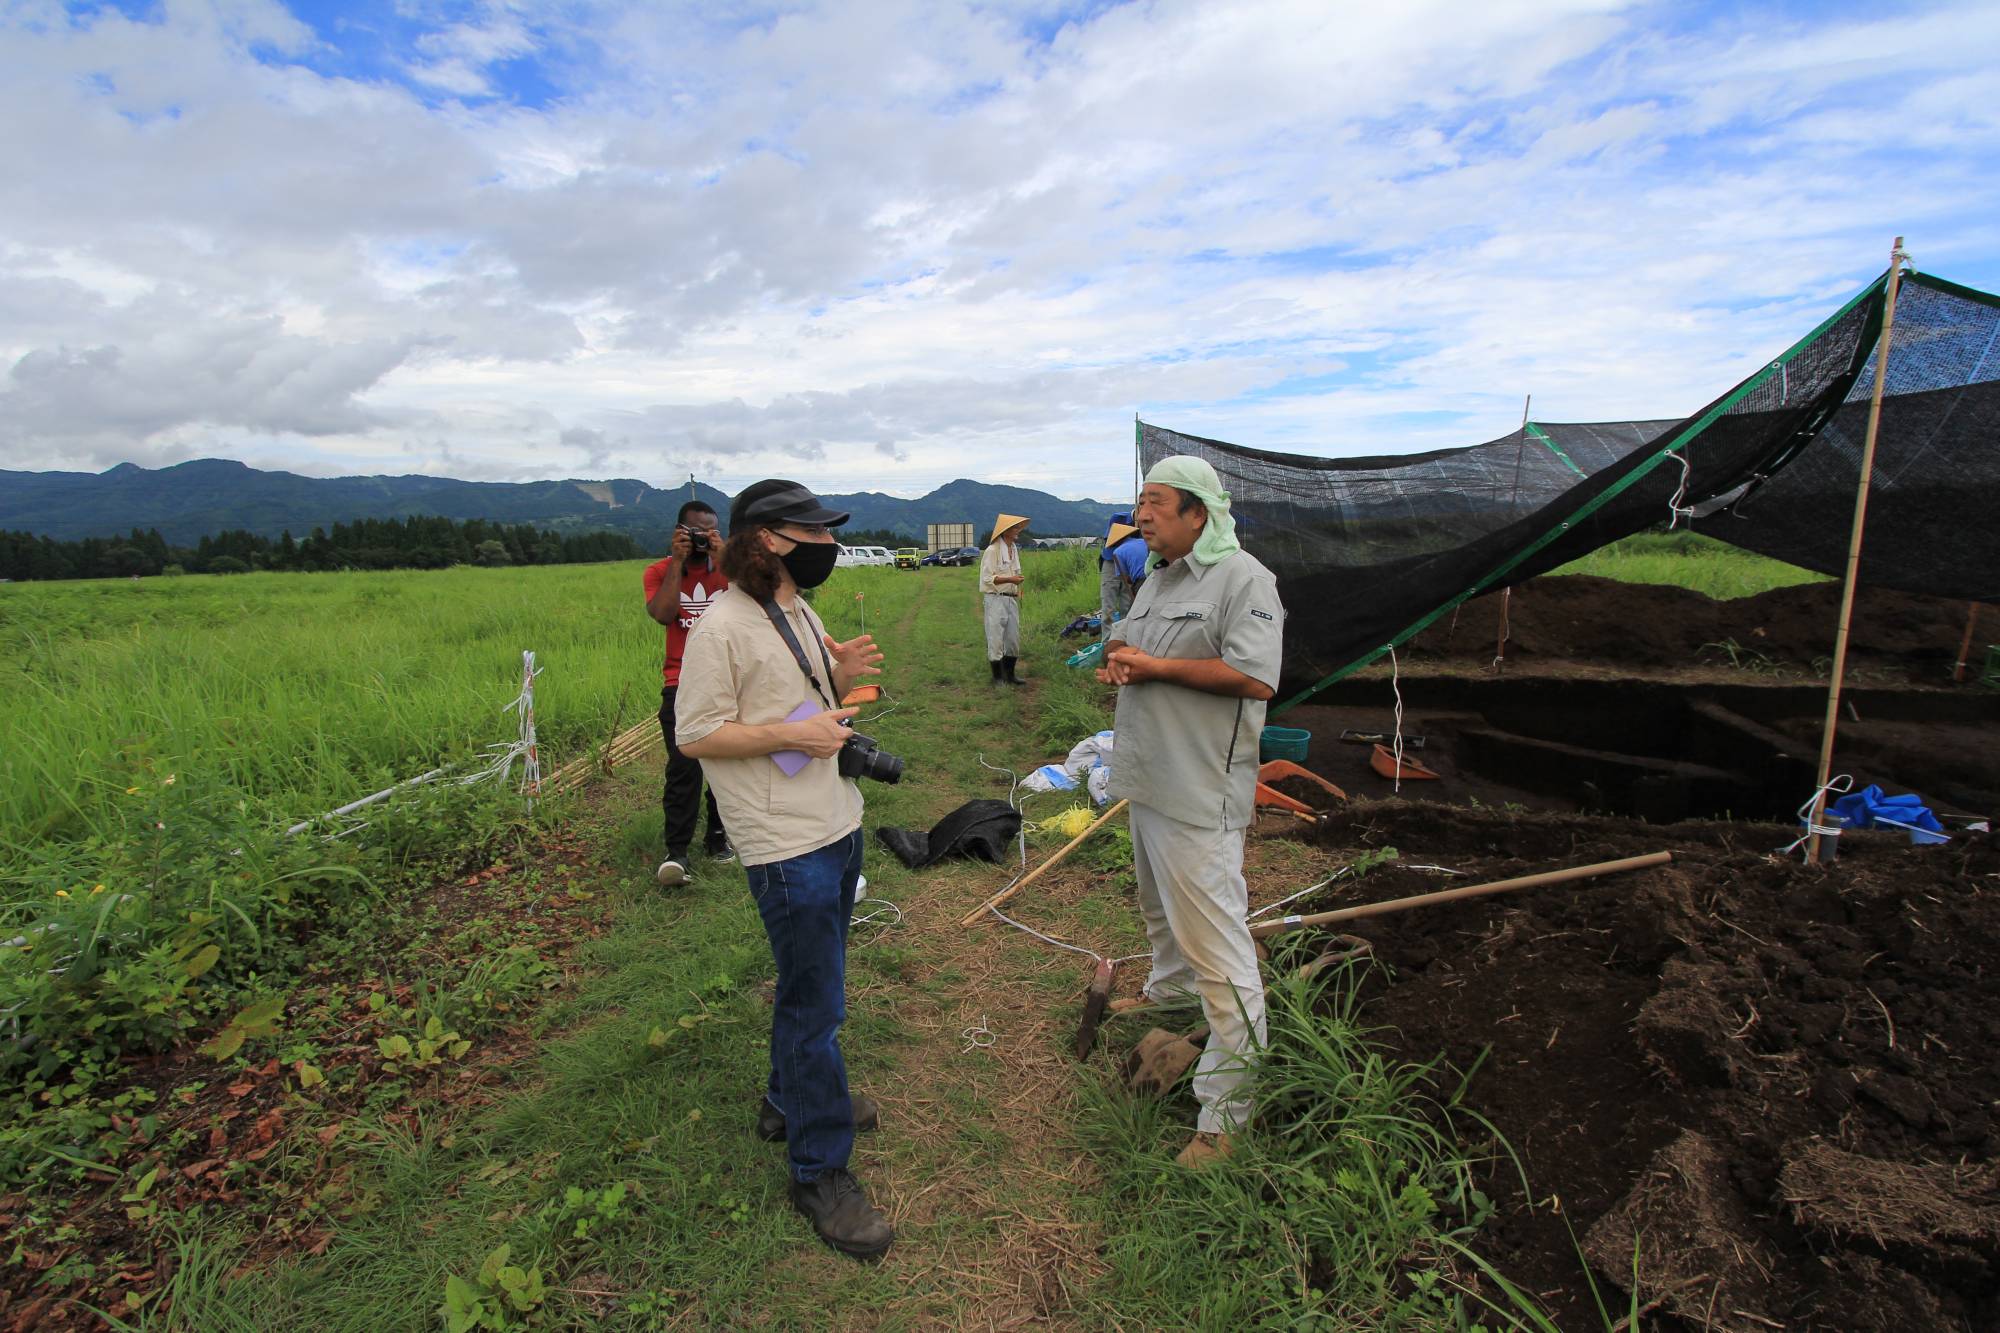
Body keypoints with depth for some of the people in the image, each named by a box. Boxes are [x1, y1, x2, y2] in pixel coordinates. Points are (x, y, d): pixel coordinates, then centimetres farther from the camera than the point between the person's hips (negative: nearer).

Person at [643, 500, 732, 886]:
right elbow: (663, 614, -12)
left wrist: (722, 558, -13)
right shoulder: (660, 571, 7)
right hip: (681, 684, -1)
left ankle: (719, 837, 21)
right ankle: (677, 852, -7)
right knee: (683, 765, -12)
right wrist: (678, 561, -9)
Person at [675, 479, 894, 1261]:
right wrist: (790, 734, -23)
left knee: (813, 987, 22)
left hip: (838, 825, 9)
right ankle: (819, 1171, 16)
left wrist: (841, 677, -2)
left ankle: (792, 1101, 43)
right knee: (816, 1004, 0)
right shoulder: (722, 628, -17)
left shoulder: (800, 614, 11)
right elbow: (695, 735, -16)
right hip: (786, 845, -9)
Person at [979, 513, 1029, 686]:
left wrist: (1017, 584, 14)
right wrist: (1010, 579, -20)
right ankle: (997, 677, 5)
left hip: (1011, 599, 8)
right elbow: (986, 578, -14)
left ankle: (1010, 675, 22)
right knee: (995, 639, -3)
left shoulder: (1014, 550, 14)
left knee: (1013, 639, 11)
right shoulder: (992, 551, -10)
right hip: (996, 600, -8)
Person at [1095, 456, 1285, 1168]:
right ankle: (1168, 992, 54)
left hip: (1200, 794, -9)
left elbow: (1254, 679, -25)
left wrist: (1155, 667, -20)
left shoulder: (1242, 579, -15)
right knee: (1160, 908, 29)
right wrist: (1118, 659, 1)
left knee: (1215, 944, -5)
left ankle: (1226, 1108, 5)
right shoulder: (1159, 576, 14)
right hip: (1150, 780, 10)